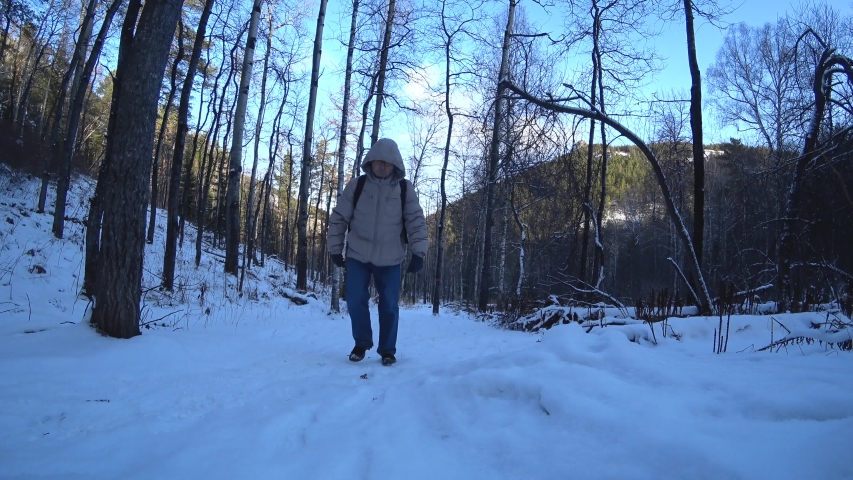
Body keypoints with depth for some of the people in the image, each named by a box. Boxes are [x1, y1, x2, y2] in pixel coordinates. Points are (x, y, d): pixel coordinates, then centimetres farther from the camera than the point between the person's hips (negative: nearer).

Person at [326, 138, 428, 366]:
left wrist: (418, 253, -11)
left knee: (389, 306, 5)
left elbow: (417, 221, -4)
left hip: (390, 259, 0)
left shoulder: (405, 189, -4)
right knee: (355, 302, 3)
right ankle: (361, 344, 25)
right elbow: (338, 218, 2)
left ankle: (387, 350, 22)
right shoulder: (356, 185, -4)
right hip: (357, 256, 1)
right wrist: (335, 249, 2)